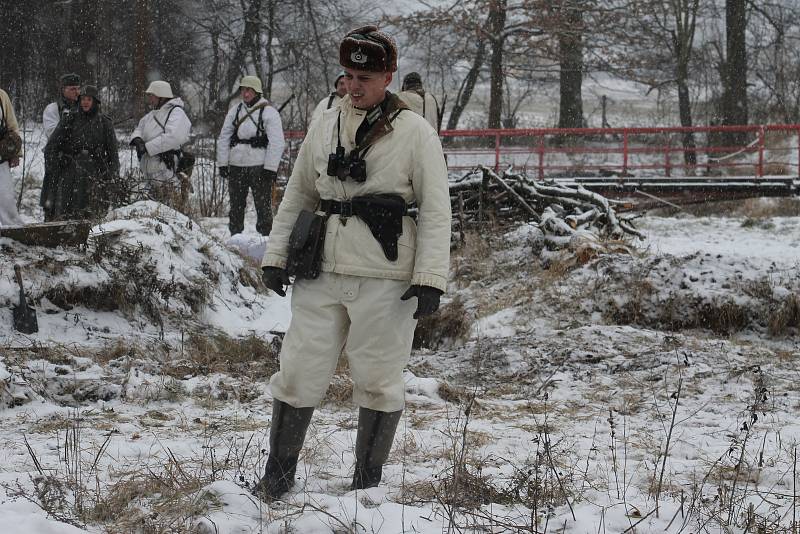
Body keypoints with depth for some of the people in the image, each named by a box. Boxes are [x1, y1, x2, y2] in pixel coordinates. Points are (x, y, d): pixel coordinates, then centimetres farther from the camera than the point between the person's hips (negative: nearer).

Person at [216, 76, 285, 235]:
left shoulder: (269, 112, -4)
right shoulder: (235, 111, 11)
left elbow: (276, 143, -8)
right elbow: (224, 138, 12)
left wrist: (270, 168, -14)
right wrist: (222, 163, 4)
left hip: (259, 167, -5)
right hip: (236, 166, 5)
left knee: (263, 205, -3)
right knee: (236, 205, 11)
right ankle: (235, 237, 20)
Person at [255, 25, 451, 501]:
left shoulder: (414, 132, -3)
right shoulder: (326, 126, 11)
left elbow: (436, 211, -5)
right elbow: (297, 197, 18)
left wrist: (430, 279, -12)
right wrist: (277, 256, 12)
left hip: (384, 281, -4)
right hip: (323, 274, 4)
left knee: (378, 382, 6)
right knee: (299, 372, 4)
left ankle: (367, 481, 19)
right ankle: (278, 474, 17)